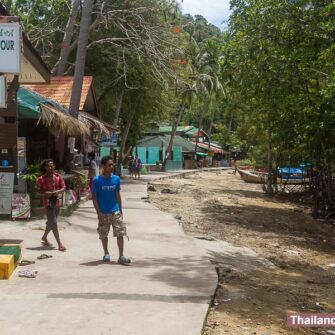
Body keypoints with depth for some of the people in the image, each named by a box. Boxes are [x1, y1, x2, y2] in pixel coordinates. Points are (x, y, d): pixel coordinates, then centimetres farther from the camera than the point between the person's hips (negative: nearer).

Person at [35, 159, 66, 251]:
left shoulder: (58, 177, 1)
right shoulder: (41, 179, -9)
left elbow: (63, 188, 4)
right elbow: (38, 189, -2)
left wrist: (58, 192, -16)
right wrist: (45, 193, -19)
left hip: (57, 201, 5)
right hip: (48, 202, -5)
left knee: (51, 222, 18)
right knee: (54, 223, -8)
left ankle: (44, 238, 40)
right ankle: (59, 244, -7)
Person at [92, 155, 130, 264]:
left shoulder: (116, 179, 2)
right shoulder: (97, 180, -7)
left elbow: (117, 195, 10)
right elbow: (94, 197, -6)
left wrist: (120, 210, 10)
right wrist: (98, 212, -12)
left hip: (115, 211, 2)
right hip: (103, 213, -2)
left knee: (120, 233, -6)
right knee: (104, 234, 11)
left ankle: (121, 256, -4)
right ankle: (106, 253, 29)